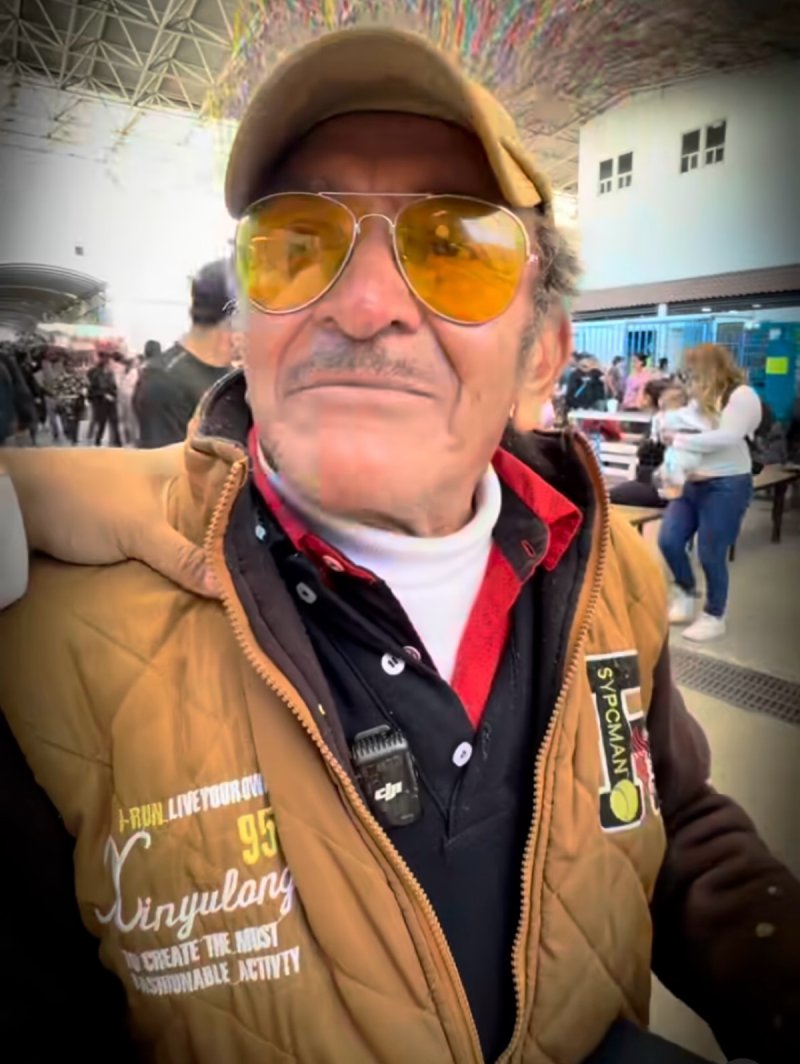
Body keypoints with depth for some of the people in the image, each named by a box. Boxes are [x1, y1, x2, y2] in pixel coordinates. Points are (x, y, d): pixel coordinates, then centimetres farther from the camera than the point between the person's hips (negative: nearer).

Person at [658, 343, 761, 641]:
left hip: (726, 486, -7)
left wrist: (678, 439, -15)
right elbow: (680, 427, 13)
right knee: (669, 540, 1)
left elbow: (725, 438, -21)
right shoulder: (701, 398, 16)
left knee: (710, 554, 0)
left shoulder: (742, 395, -8)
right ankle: (686, 593, 27)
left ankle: (714, 617, 19)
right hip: (692, 482, 7)